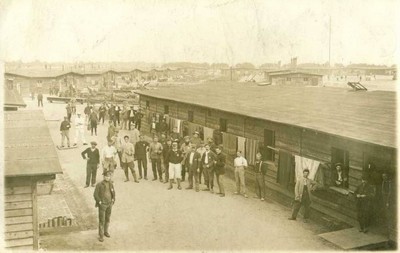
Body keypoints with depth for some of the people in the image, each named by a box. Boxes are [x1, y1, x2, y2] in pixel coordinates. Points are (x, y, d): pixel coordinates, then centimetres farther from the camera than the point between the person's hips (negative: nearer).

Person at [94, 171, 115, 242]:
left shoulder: (111, 184, 1)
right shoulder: (99, 185, -14)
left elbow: (113, 192, 15)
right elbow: (95, 194, -9)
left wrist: (113, 199, 5)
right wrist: (99, 201, -13)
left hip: (109, 204, 5)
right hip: (102, 204, -5)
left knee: (107, 219, 16)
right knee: (102, 220, -3)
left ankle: (105, 231, 34)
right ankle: (101, 236, 4)